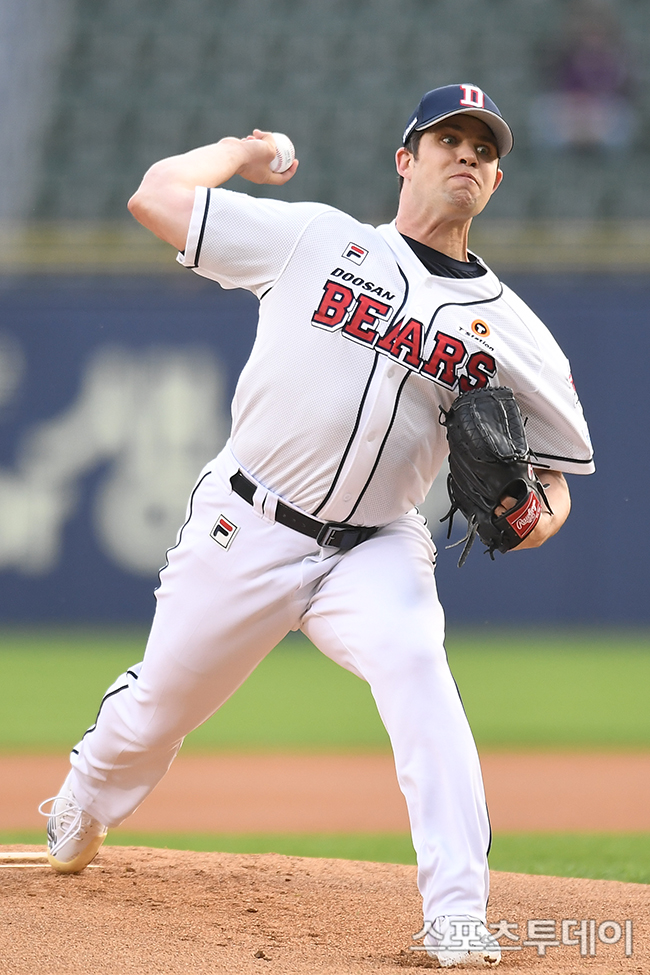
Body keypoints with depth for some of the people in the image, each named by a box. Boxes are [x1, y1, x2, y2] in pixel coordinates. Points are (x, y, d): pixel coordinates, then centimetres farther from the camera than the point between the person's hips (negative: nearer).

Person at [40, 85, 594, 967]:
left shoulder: (512, 330, 4)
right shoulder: (315, 239, 0)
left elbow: (556, 473, 9)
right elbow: (156, 196, 0)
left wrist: (538, 514, -14)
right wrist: (246, 152, 15)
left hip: (374, 551, 0)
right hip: (244, 531, 0)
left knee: (412, 661, -30)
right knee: (156, 709, 12)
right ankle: (81, 812, 48)